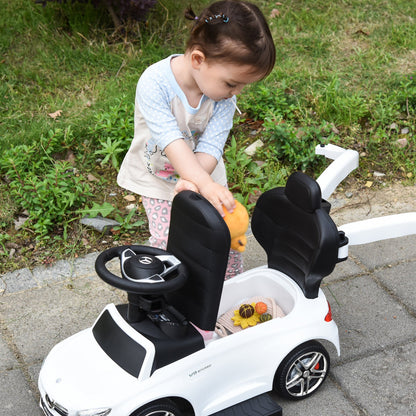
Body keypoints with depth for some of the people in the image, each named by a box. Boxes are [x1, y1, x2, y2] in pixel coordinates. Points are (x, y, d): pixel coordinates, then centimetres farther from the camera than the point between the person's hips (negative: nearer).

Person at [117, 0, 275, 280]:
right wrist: (205, 183, -50)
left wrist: (191, 183, -43)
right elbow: (171, 141, -40)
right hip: (157, 175, -3)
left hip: (202, 174, 3)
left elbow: (210, 147, -25)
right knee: (167, 238, -10)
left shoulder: (225, 95, -20)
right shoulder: (154, 83, -32)